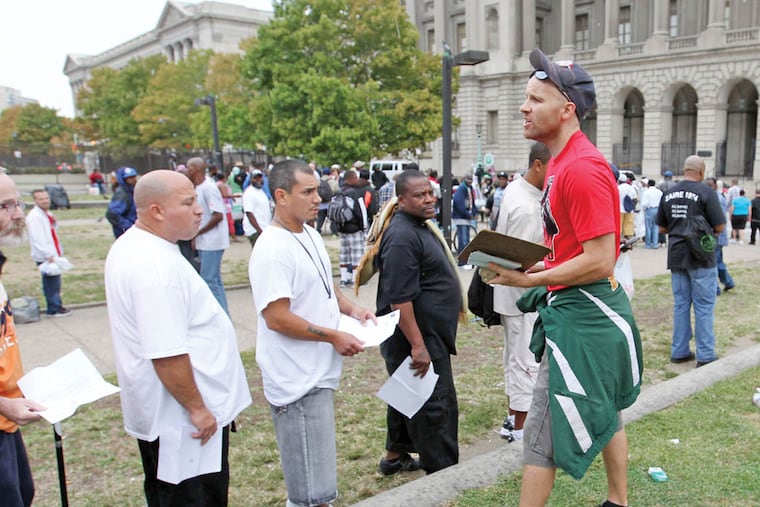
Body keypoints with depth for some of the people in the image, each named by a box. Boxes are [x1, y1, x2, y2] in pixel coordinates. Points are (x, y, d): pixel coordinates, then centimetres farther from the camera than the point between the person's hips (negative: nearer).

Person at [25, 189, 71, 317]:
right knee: (51, 282, -5)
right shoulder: (34, 216, -14)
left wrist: (58, 252, 8)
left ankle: (57, 305, 25)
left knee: (55, 282, 15)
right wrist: (48, 255, -22)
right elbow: (37, 239, -20)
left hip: (53, 255, 9)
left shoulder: (48, 214, 15)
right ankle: (54, 309, 2)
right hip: (45, 257, -9)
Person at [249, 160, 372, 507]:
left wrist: (351, 308, 4)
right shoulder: (272, 250, -22)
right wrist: (334, 337, -18)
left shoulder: (310, 234, 8)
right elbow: (277, 318, -25)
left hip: (316, 373, 10)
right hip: (296, 381, -9)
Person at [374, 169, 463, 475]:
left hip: (428, 333, 11)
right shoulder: (402, 236, -22)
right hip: (417, 337, -11)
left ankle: (395, 456, 36)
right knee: (436, 405, -2)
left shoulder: (420, 226, 12)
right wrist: (418, 345, -26)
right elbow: (399, 299, -26)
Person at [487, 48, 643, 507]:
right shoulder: (563, 161, 10)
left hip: (581, 314, -11)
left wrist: (528, 280, -21)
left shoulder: (582, 168, -22)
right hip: (587, 310, 11)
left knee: (543, 434, -1)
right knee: (604, 415, 24)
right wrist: (529, 263, 6)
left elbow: (600, 261, -24)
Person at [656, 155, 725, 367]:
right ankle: (705, 356, 8)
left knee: (680, 304, 12)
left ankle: (679, 351, 18)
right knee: (704, 306, 3)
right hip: (700, 257, -5)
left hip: (676, 256, 5)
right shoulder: (706, 192, -10)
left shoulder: (668, 194, 4)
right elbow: (719, 227, -10)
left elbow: (662, 228, 10)